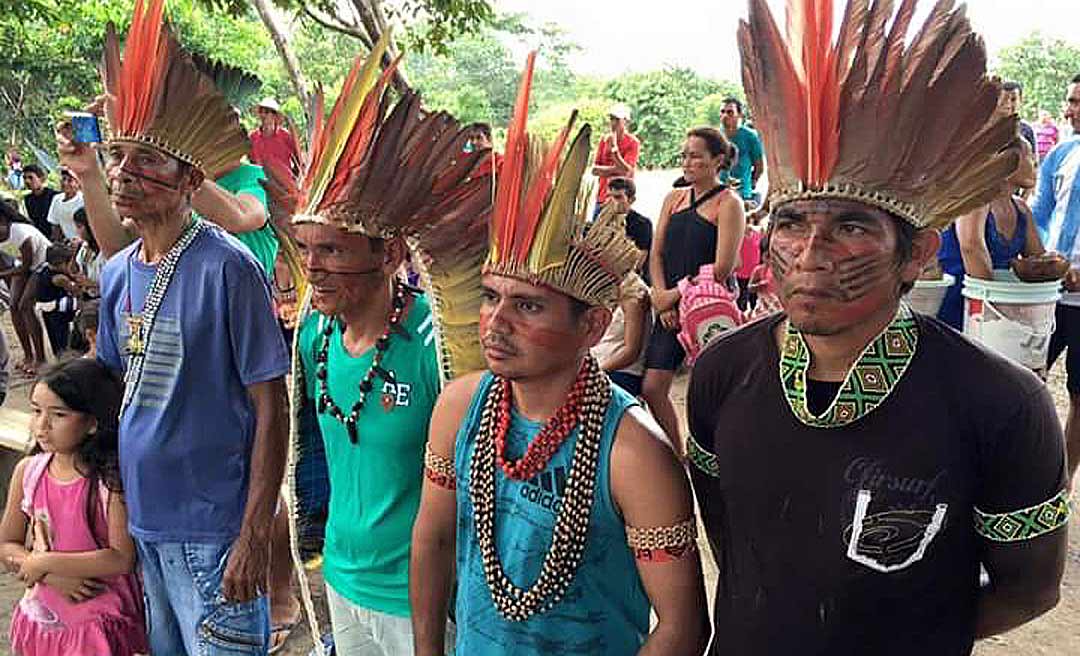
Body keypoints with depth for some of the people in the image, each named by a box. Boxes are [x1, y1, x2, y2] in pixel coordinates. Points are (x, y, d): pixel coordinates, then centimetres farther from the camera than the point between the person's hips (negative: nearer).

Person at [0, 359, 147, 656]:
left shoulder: (111, 478, -18)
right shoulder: (27, 471, -3)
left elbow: (122, 559, -22)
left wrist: (45, 562, -17)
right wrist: (53, 576, -15)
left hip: (100, 620, -5)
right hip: (41, 616, 5)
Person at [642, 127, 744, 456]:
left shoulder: (728, 203, -7)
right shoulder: (674, 198, 13)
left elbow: (722, 268, -13)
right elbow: (656, 254, 10)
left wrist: (674, 295, -11)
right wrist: (661, 296, -6)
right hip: (671, 307, 6)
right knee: (652, 389, 3)